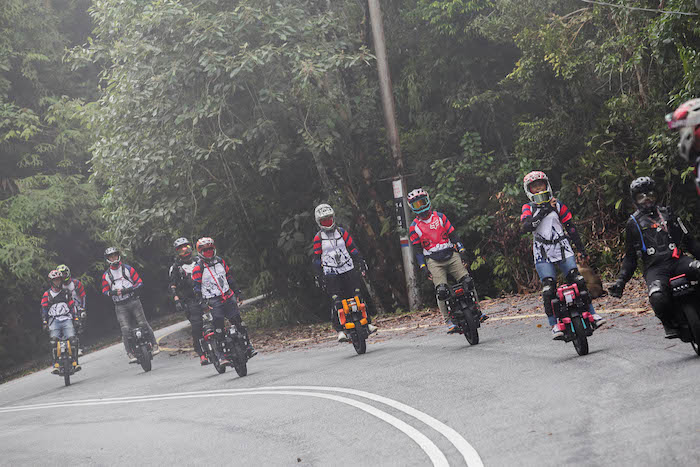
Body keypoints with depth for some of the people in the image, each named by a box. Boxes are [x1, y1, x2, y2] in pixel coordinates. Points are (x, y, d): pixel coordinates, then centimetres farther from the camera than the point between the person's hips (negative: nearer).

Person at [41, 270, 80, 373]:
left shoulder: (66, 293, 15)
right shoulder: (47, 295, 9)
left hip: (66, 319, 1)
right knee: (54, 340, -23)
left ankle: (75, 362, -16)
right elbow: (44, 309, 5)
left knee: (73, 339, -19)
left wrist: (76, 318, 4)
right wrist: (45, 322, -7)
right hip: (54, 320, -1)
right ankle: (56, 364, -23)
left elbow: (72, 306, 15)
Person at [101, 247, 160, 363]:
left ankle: (155, 345, 9)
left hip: (133, 301, 0)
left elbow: (139, 282, 2)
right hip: (120, 306, 1)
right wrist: (113, 292, -14)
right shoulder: (106, 275, 9)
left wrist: (129, 289, -15)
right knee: (125, 329, -9)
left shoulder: (128, 269, 5)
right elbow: (105, 291, 8)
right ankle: (131, 354, -10)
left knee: (143, 324, -3)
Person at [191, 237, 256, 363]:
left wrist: (237, 291, 19)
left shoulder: (220, 261, 12)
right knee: (218, 328, -9)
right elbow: (196, 287, -6)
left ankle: (249, 347, 10)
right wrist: (202, 301, -17)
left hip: (228, 297, 5)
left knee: (239, 322, 2)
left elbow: (229, 276, 20)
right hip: (213, 301, -5)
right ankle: (221, 355, -5)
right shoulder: (198, 268, -4)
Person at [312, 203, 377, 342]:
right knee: (337, 302, -13)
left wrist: (361, 263, 6)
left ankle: (367, 322, 2)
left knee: (358, 296, -6)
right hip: (331, 274, -2)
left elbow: (352, 248, 13)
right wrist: (318, 276, -3)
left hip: (349, 270, 2)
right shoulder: (318, 238, 3)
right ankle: (340, 330, -12)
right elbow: (317, 258, 4)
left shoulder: (341, 232, 9)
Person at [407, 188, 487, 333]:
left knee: (468, 282, -10)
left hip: (451, 256, 2)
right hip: (434, 262, -2)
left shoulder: (440, 217, 9)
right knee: (442, 291, -18)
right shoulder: (414, 227, 4)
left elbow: (452, 234, 9)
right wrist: (423, 267, -7)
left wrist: (462, 250, -1)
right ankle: (449, 322, -12)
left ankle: (477, 311, 5)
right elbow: (417, 249, 3)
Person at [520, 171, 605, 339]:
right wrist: (543, 212, -21)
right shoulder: (528, 208, 7)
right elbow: (526, 226, -13)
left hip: (562, 248, 1)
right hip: (543, 254, -1)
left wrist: (581, 249, 9)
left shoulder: (557, 205, 10)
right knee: (548, 288, -12)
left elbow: (570, 227, 12)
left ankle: (592, 313, -3)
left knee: (577, 280, -12)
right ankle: (554, 324, -9)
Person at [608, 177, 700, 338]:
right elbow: (630, 256, 20)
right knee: (658, 297, -35)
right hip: (654, 268, -2)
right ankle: (670, 324, -7)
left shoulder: (667, 213, 22)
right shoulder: (633, 223, 17)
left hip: (677, 260, 2)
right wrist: (620, 281, 9)